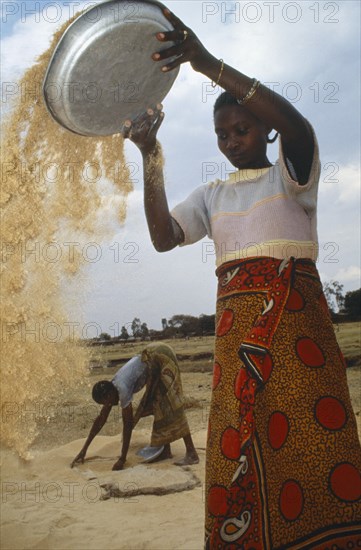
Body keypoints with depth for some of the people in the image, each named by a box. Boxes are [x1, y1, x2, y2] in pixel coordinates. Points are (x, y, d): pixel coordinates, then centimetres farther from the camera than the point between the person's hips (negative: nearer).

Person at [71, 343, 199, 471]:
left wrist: (122, 459, -8)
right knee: (155, 404, 9)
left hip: (161, 358, -9)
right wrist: (84, 450, 16)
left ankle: (191, 454, -17)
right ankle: (166, 450, 12)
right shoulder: (111, 389, 6)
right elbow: (101, 419, 14)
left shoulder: (122, 389, -19)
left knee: (169, 405, -14)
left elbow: (128, 425, -15)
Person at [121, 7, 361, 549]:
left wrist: (210, 65, -23)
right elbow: (163, 236, 3)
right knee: (242, 447, -3)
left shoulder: (291, 174, 9)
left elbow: (298, 126, -15)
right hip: (236, 328, 3)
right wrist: (151, 157, -6)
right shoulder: (212, 195, 20)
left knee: (312, 433, -10)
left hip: (296, 316, -3)